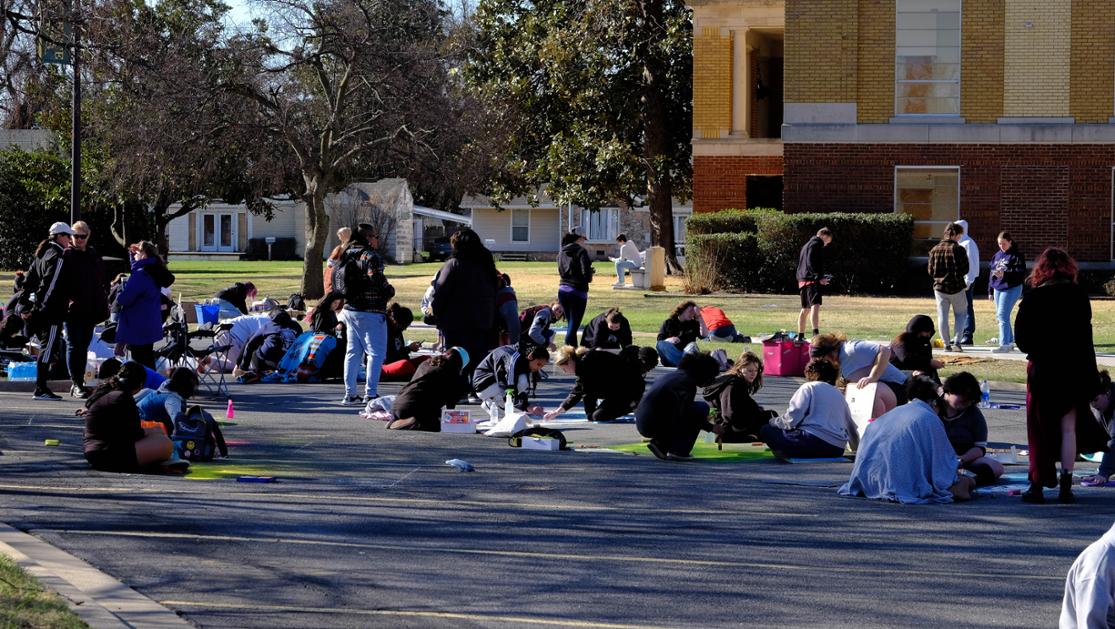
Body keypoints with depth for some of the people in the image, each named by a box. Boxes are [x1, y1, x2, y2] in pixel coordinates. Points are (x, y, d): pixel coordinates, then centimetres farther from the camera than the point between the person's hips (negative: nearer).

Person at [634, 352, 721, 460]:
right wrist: (711, 427, -8)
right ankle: (679, 451, -5)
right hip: (655, 426, -9)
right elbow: (683, 415, -18)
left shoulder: (676, 375, 18)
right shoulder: (687, 382, -11)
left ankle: (659, 444, 13)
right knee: (702, 408, -3)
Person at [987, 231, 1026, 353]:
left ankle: (1004, 344, -15)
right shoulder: (997, 255, 14)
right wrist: (990, 291, 19)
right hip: (998, 289, 8)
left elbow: (1020, 274, -14)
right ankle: (1010, 342, 21)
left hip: (1011, 289, -8)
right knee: (1000, 316, 11)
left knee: (1002, 315, -15)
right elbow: (992, 273, 20)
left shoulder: (1016, 255, -7)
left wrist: (1005, 274, -26)